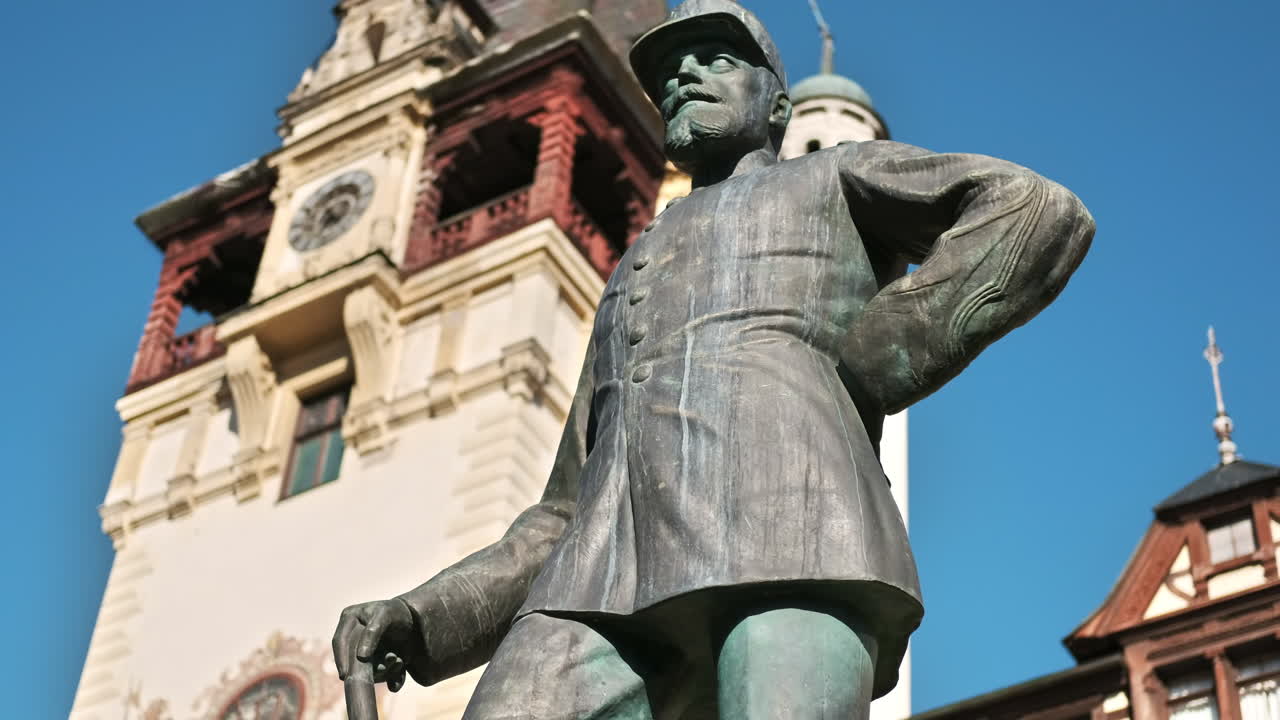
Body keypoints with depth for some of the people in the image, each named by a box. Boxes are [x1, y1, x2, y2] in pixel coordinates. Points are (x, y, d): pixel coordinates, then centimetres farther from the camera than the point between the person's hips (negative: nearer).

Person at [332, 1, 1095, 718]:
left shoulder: (841, 177, 29)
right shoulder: (627, 293, 42)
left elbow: (1043, 213, 10)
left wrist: (862, 368, 0)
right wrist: (417, 622, 16)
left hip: (789, 532, -4)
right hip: (613, 588, 5)